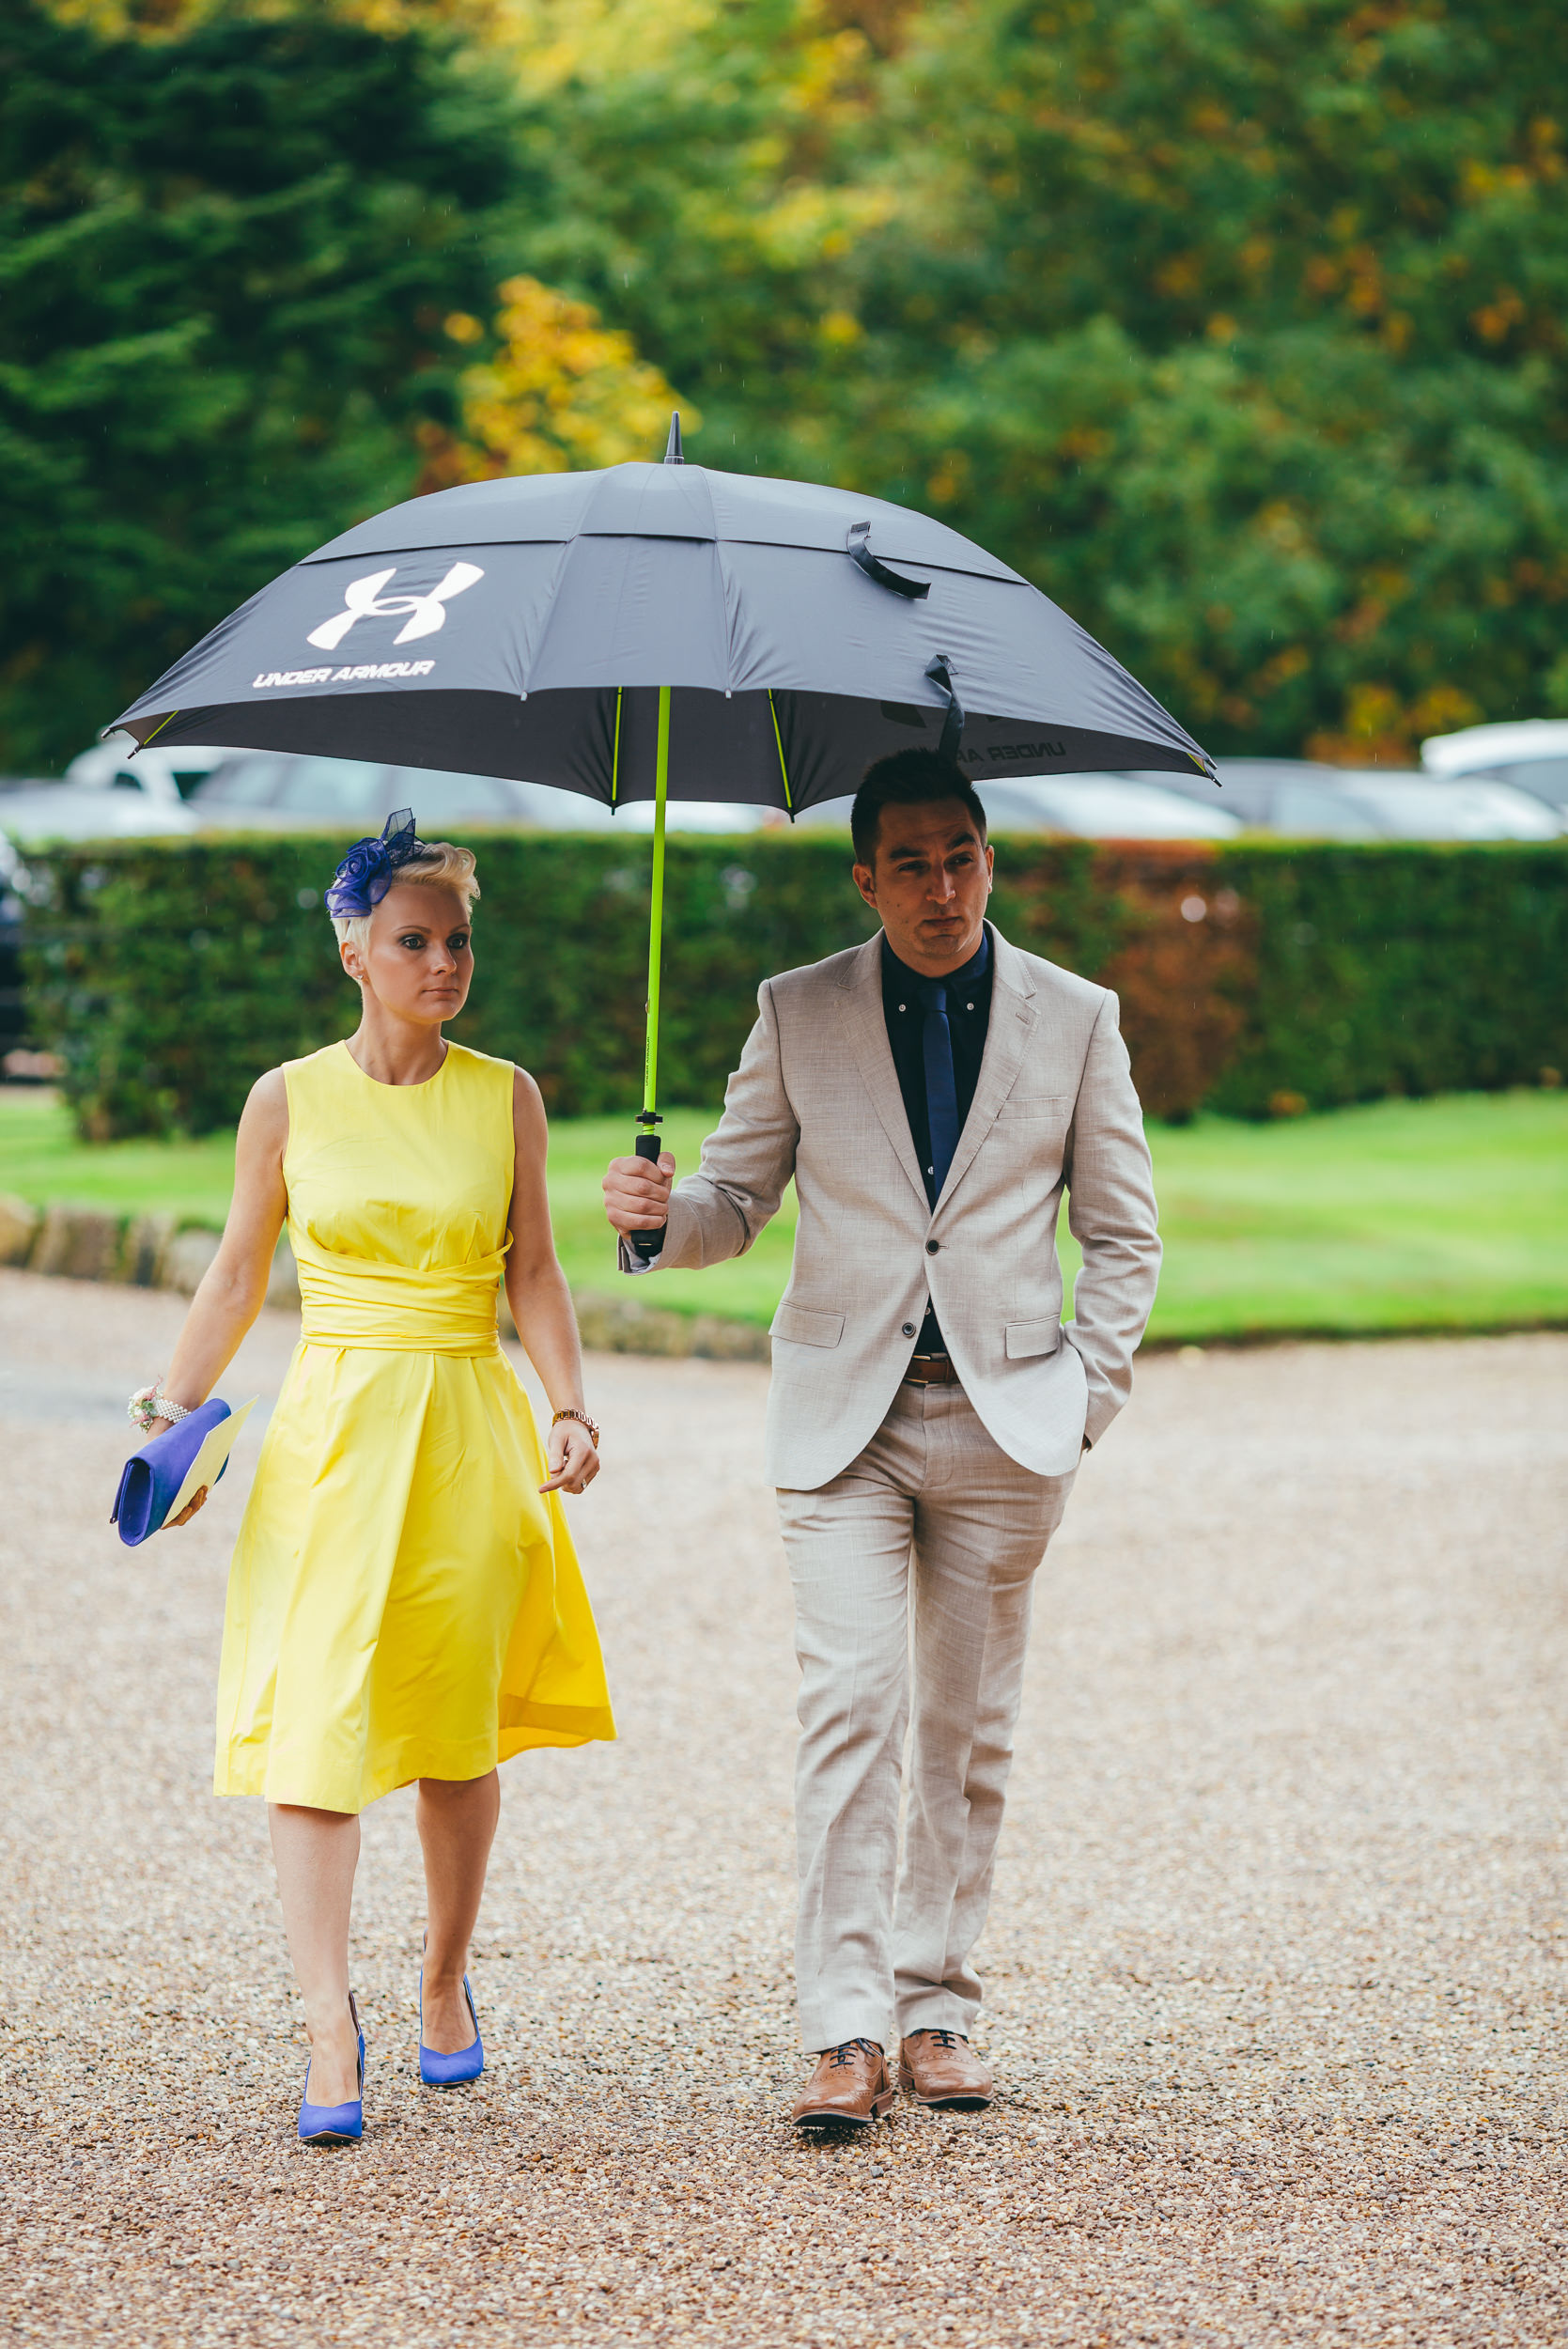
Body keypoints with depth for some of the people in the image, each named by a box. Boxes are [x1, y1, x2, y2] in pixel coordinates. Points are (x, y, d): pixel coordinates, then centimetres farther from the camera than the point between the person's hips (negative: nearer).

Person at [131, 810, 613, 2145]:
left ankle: (448, 1977, 26)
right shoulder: (289, 1100, 4)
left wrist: (570, 1406, -7)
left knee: (457, 1732, 5)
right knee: (314, 1722, -12)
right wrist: (177, 1411, 1)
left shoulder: (505, 1098, 5)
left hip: (470, 1433, 1)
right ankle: (330, 2031, -15)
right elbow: (238, 1279, 10)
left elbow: (534, 1273, 6)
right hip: (331, 1431, -1)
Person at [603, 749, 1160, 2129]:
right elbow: (736, 1202, 9)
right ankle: (846, 2030, -11)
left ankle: (938, 2010, 15)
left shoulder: (1076, 1019, 4)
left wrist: (1089, 1396, 0)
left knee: (969, 1727, 5)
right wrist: (659, 1217, -14)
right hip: (845, 1413, -1)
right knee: (851, 1711, -11)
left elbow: (1123, 1235, 10)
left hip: (1006, 1414, 1)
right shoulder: (797, 1015, 4)